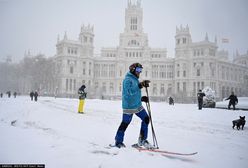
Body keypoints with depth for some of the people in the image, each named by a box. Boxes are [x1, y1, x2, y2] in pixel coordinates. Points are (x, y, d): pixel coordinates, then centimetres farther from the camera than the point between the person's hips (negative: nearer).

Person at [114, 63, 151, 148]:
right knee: (125, 123, -1)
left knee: (146, 119, 5)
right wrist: (140, 85, -31)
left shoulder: (135, 79, 16)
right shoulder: (128, 79, -12)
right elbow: (130, 91, -27)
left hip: (138, 105, 9)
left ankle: (142, 139, 16)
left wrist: (141, 98, 11)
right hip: (129, 106, -9)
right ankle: (118, 142, 16)